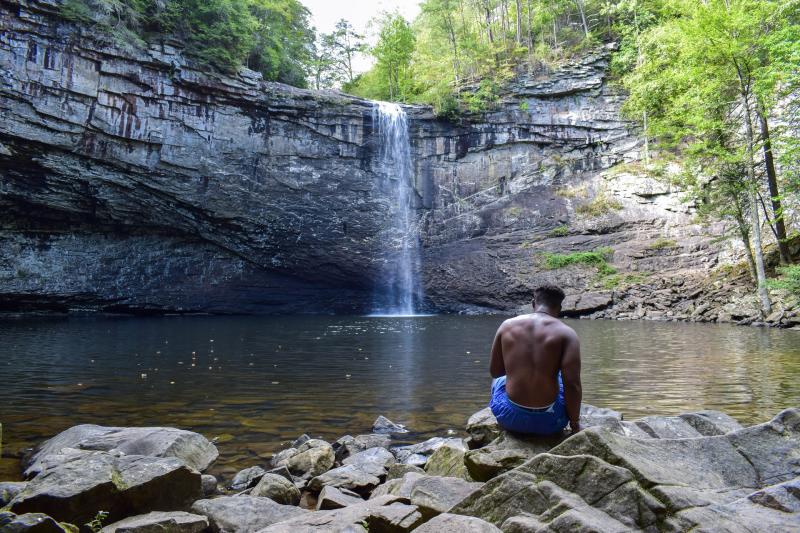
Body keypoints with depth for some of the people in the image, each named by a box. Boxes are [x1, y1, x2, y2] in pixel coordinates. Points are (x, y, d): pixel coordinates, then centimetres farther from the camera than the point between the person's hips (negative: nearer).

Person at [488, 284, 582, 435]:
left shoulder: (507, 325, 0)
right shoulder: (566, 333, -7)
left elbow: (494, 371, 8)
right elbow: (572, 385, -13)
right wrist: (575, 424, 1)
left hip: (510, 419, 1)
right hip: (548, 422, -1)